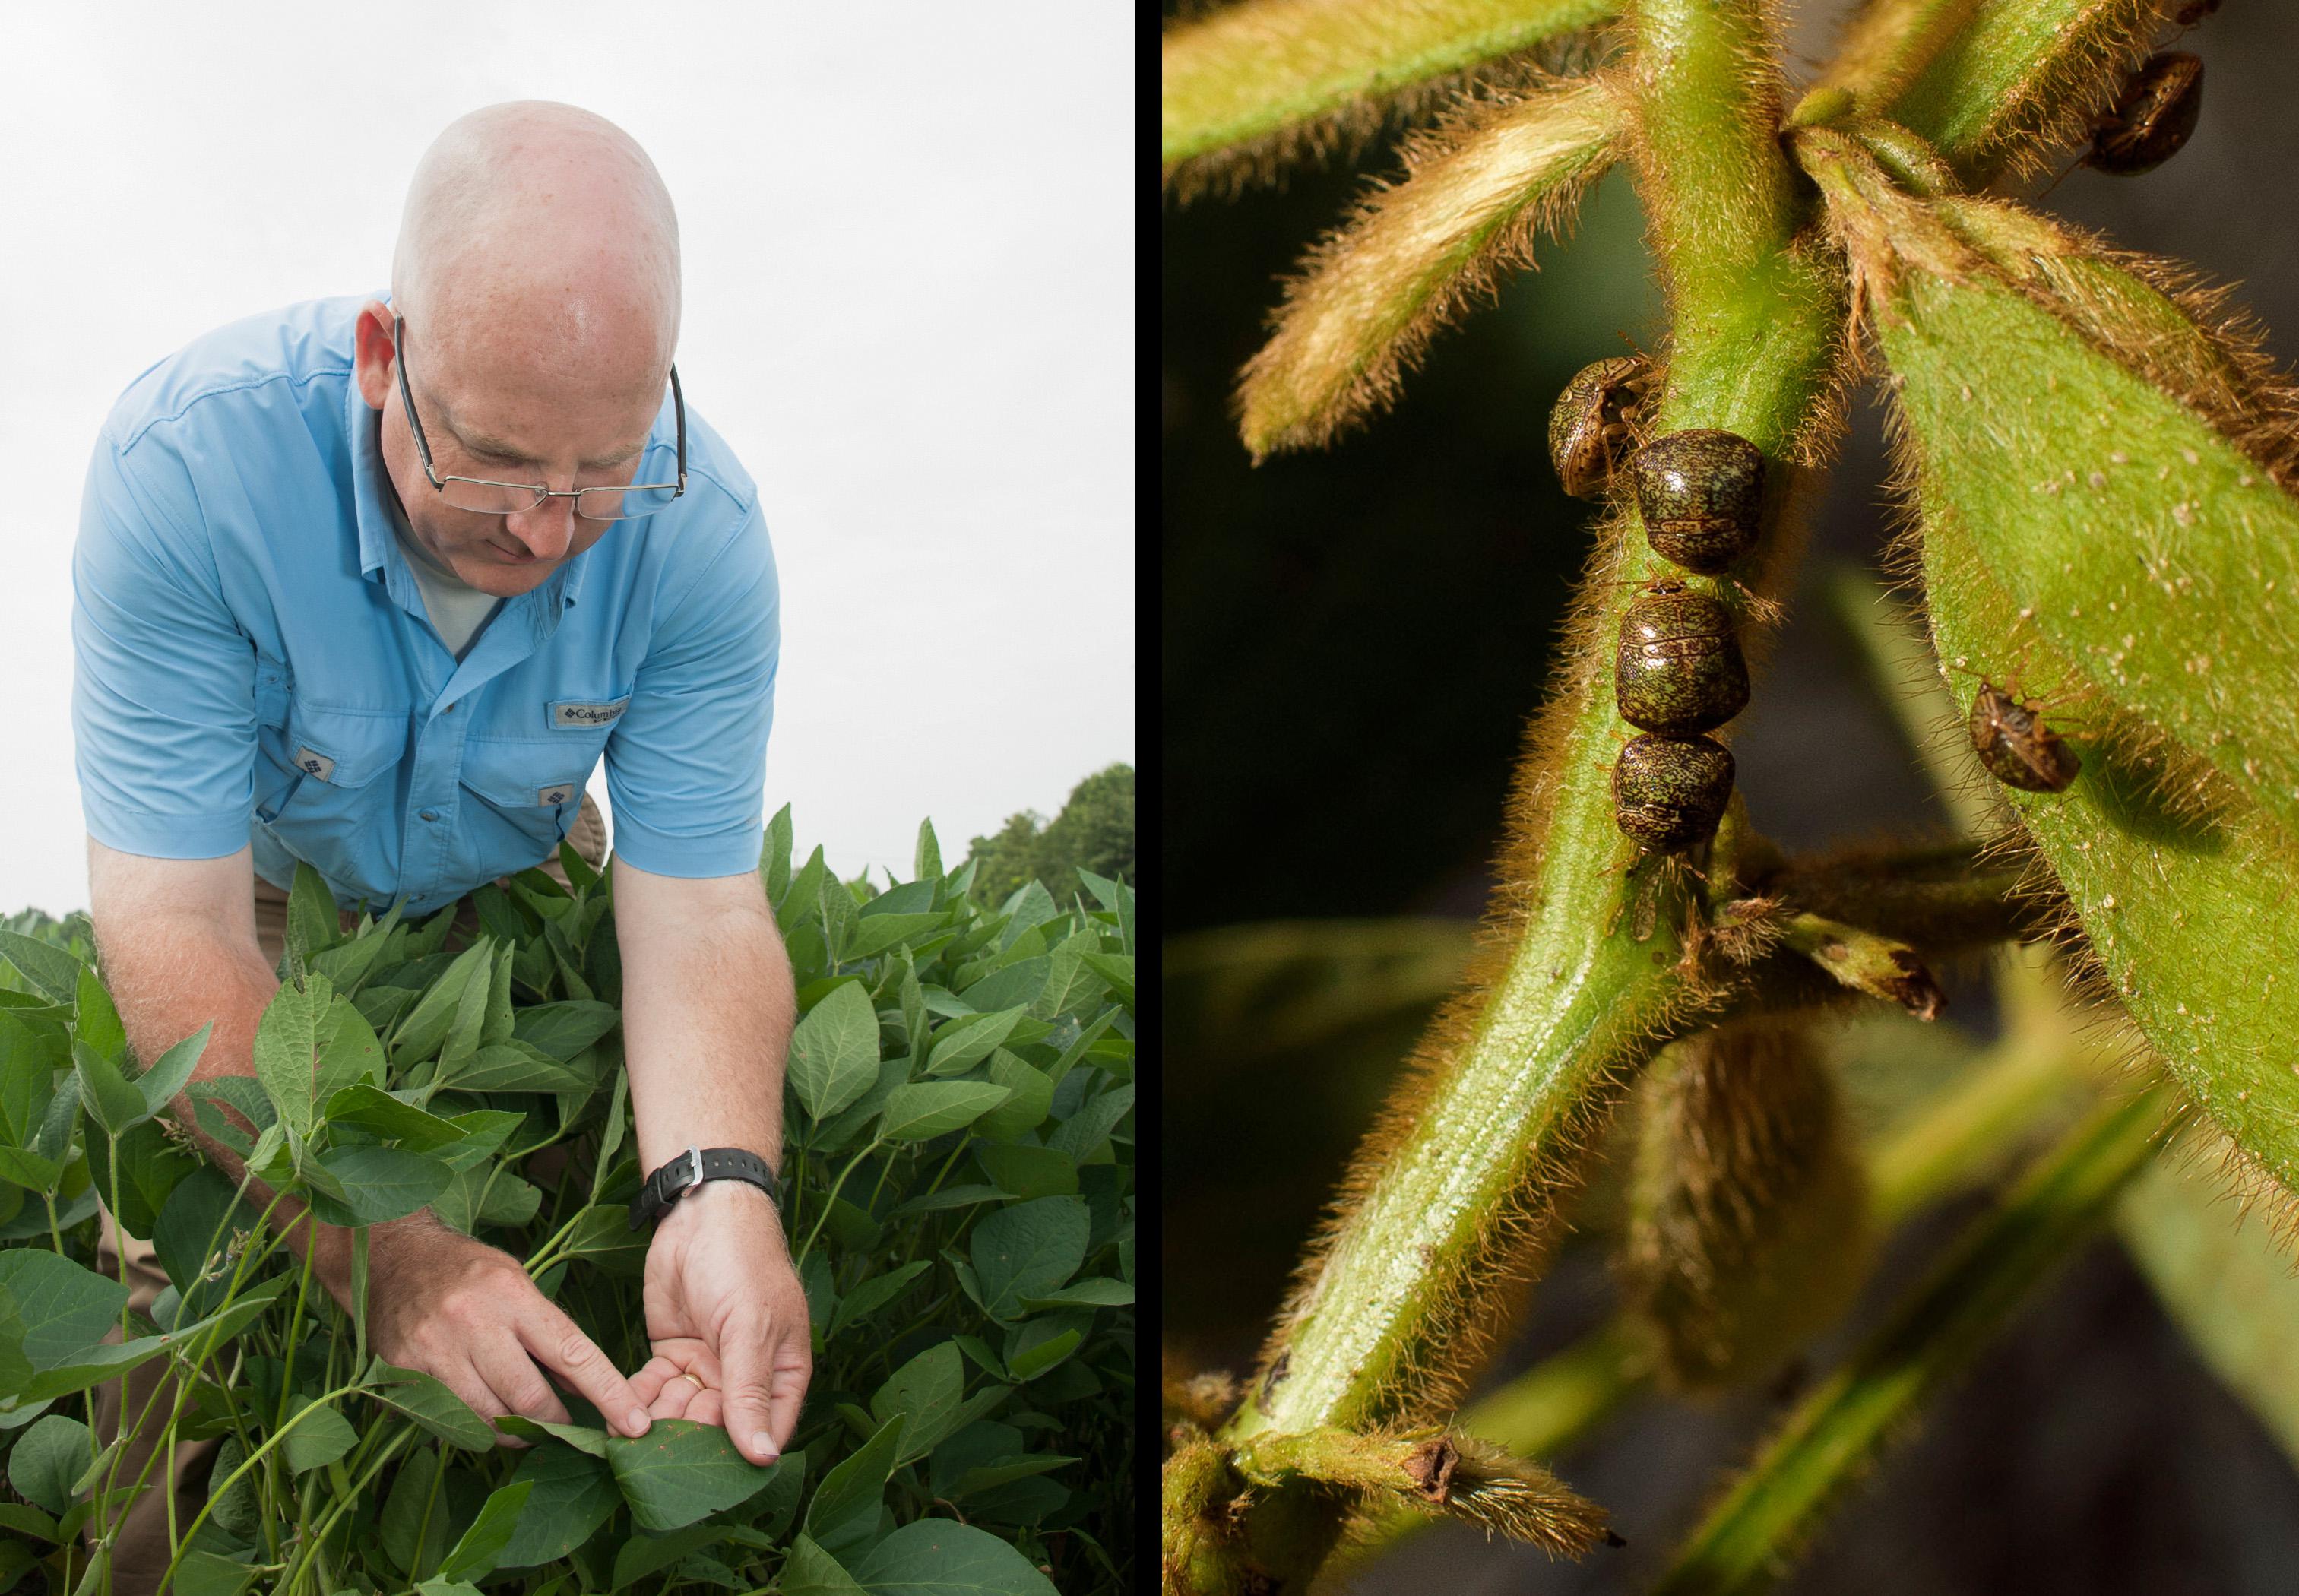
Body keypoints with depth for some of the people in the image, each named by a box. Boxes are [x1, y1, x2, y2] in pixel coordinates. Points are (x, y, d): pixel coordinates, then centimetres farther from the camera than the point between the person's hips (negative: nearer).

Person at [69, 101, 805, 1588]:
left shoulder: (702, 532, -31)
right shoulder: (192, 459, -38)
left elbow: (699, 909, -30)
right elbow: (176, 923, -38)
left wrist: (721, 1192, -50)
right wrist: (375, 1245, -49)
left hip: (514, 895, 2)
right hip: (265, 894, -1)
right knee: (178, 1272, -6)